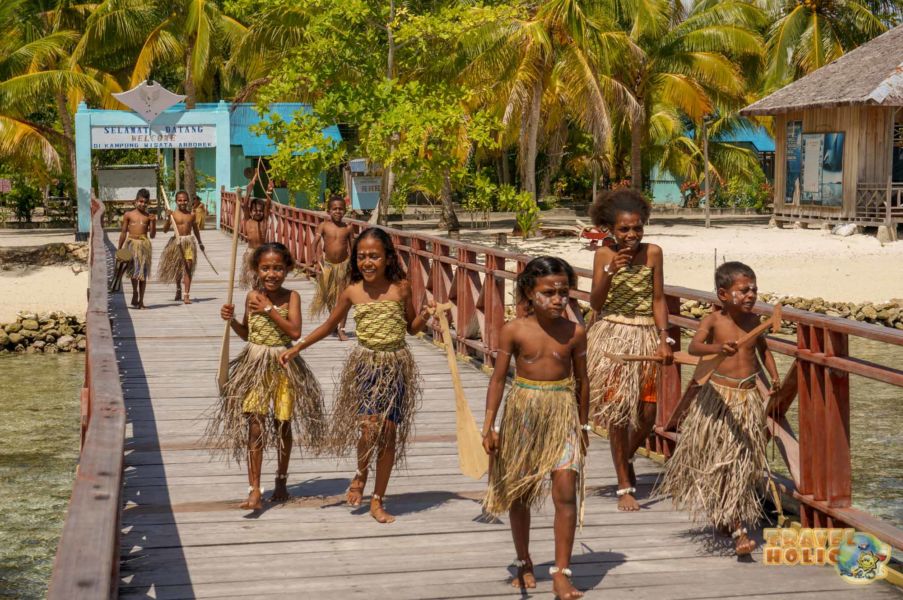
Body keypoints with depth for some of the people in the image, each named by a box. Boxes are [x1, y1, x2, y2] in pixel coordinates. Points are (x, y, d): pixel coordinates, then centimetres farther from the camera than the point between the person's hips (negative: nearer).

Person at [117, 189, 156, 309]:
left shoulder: (149, 217, 8)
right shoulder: (128, 215, 5)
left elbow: (152, 235, 6)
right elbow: (123, 233, 9)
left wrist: (153, 222, -8)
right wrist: (119, 249, 8)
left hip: (145, 244, 2)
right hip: (132, 243, -2)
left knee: (143, 273, 4)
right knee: (134, 268, -21)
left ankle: (141, 301, 11)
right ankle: (135, 292, 0)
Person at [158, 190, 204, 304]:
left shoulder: (191, 215, 4)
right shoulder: (173, 214, -3)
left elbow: (195, 229, 18)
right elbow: (165, 230, -7)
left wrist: (200, 243, 26)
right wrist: (168, 218, -22)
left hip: (189, 242, 0)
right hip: (177, 242, 0)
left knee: (188, 268, -9)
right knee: (177, 268, 15)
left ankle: (187, 295, -10)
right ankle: (178, 289, 40)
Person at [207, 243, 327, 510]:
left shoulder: (291, 297, -6)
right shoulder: (252, 296, 3)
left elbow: (295, 332, -18)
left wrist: (269, 309, -18)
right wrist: (231, 320, -4)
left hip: (283, 366, -1)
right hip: (255, 364, 1)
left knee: (283, 425, 10)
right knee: (255, 425, -7)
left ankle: (281, 481, 29)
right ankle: (255, 490, -7)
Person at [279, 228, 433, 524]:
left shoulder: (401, 288, -3)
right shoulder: (352, 291, -2)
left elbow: (412, 327, 10)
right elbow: (329, 325, 12)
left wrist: (425, 315, -12)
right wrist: (296, 348, 11)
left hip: (396, 364, 1)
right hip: (366, 363, -1)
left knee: (389, 432, 3)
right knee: (370, 427, -18)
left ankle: (378, 500, 16)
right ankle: (360, 476, 15)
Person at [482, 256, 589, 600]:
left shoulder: (575, 333, -3)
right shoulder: (514, 331, -7)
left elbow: (582, 380, 8)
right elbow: (498, 378, -3)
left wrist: (583, 425, 13)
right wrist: (489, 425, -7)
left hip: (562, 415, 0)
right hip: (523, 413, 0)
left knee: (566, 491, -11)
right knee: (520, 492, 12)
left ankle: (561, 572, -4)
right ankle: (524, 563, 31)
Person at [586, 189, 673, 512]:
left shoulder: (653, 253, -2)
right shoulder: (604, 255, -4)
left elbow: (658, 299, 0)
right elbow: (595, 303, -8)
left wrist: (664, 339, -9)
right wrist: (610, 272, -22)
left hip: (646, 336, 2)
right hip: (612, 336, -2)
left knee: (647, 413, 5)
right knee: (618, 411, -3)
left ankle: (626, 458, 36)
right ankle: (624, 487, 6)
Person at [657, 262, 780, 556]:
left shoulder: (753, 320, 3)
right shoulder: (714, 320, -10)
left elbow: (763, 348, 22)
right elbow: (693, 346, -27)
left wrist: (774, 376, 10)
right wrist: (718, 348, -45)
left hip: (749, 397, 3)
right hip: (718, 395, -3)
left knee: (743, 463, 6)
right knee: (715, 460, -1)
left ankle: (735, 523, 19)